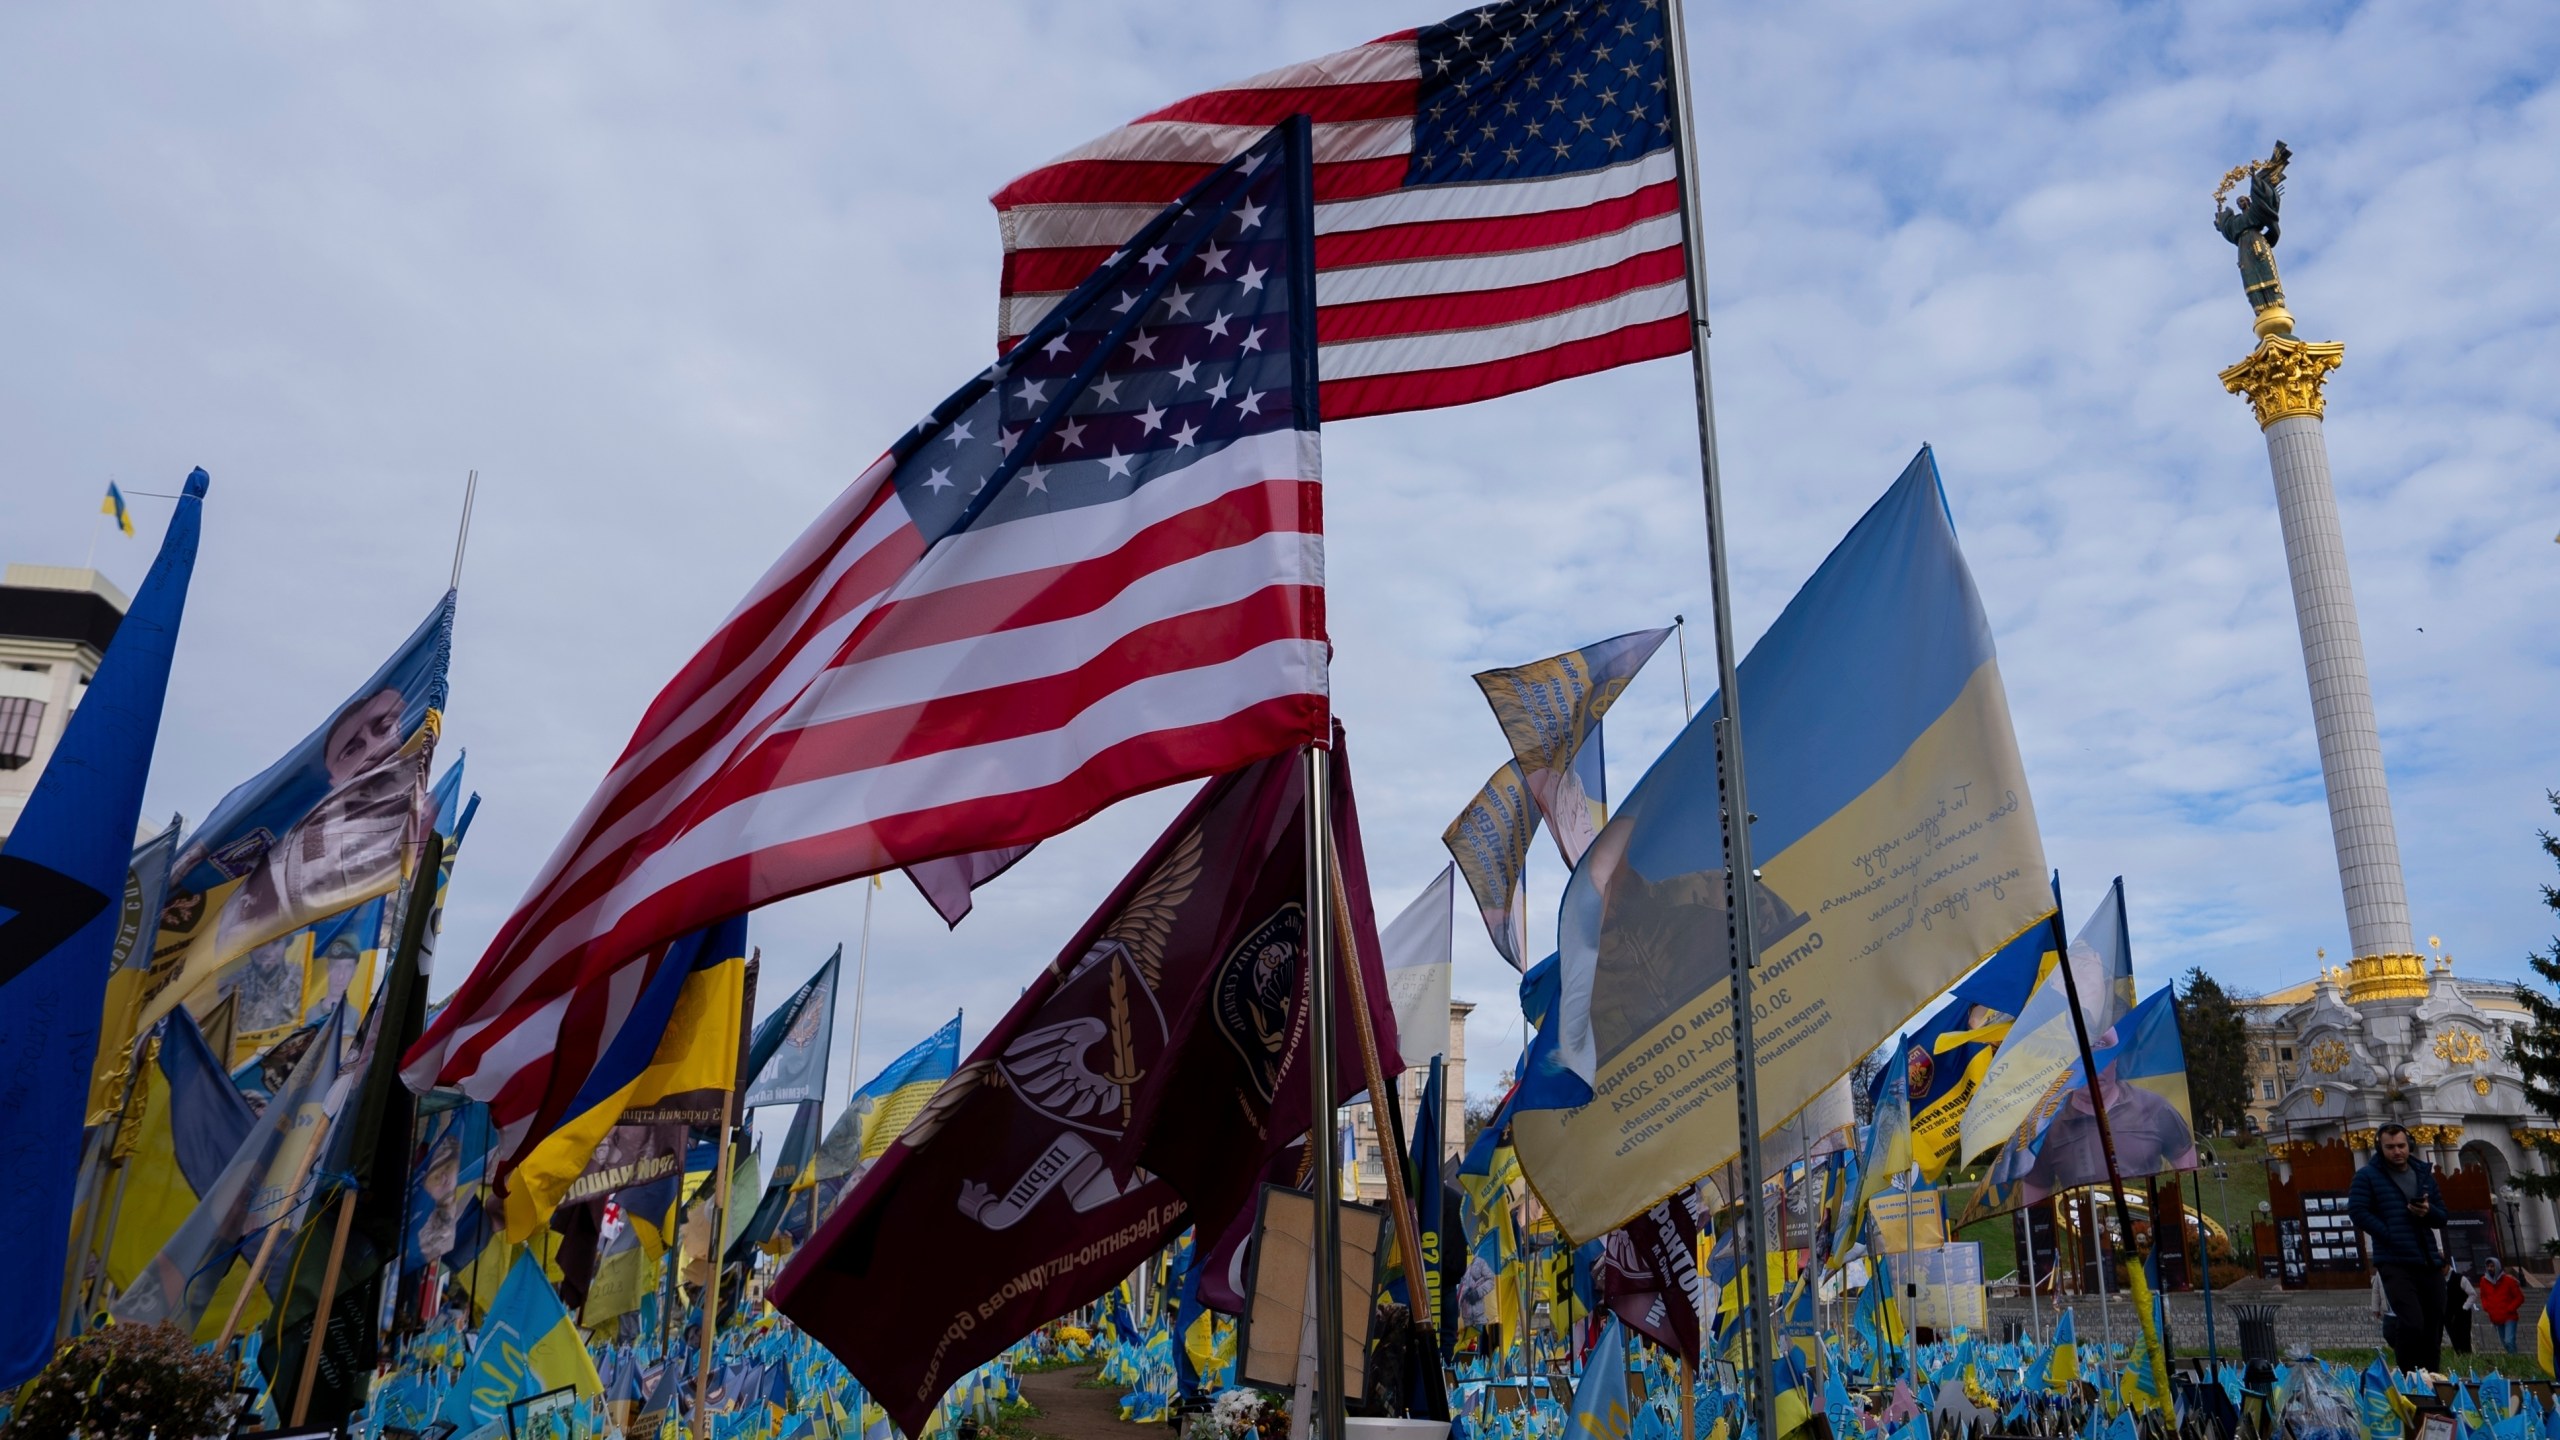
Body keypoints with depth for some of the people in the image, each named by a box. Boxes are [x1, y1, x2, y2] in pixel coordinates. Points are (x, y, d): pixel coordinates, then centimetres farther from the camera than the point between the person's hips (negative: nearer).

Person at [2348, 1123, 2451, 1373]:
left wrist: (2428, 1211, -7)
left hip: (2429, 1262, 6)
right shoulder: (2368, 1176, 1)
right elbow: (2357, 1211, -8)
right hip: (2394, 1263, -6)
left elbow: (2442, 1218, 17)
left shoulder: (2424, 1174, 16)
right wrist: (2390, 1236, -16)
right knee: (2411, 1323, -18)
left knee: (2433, 1327, 8)